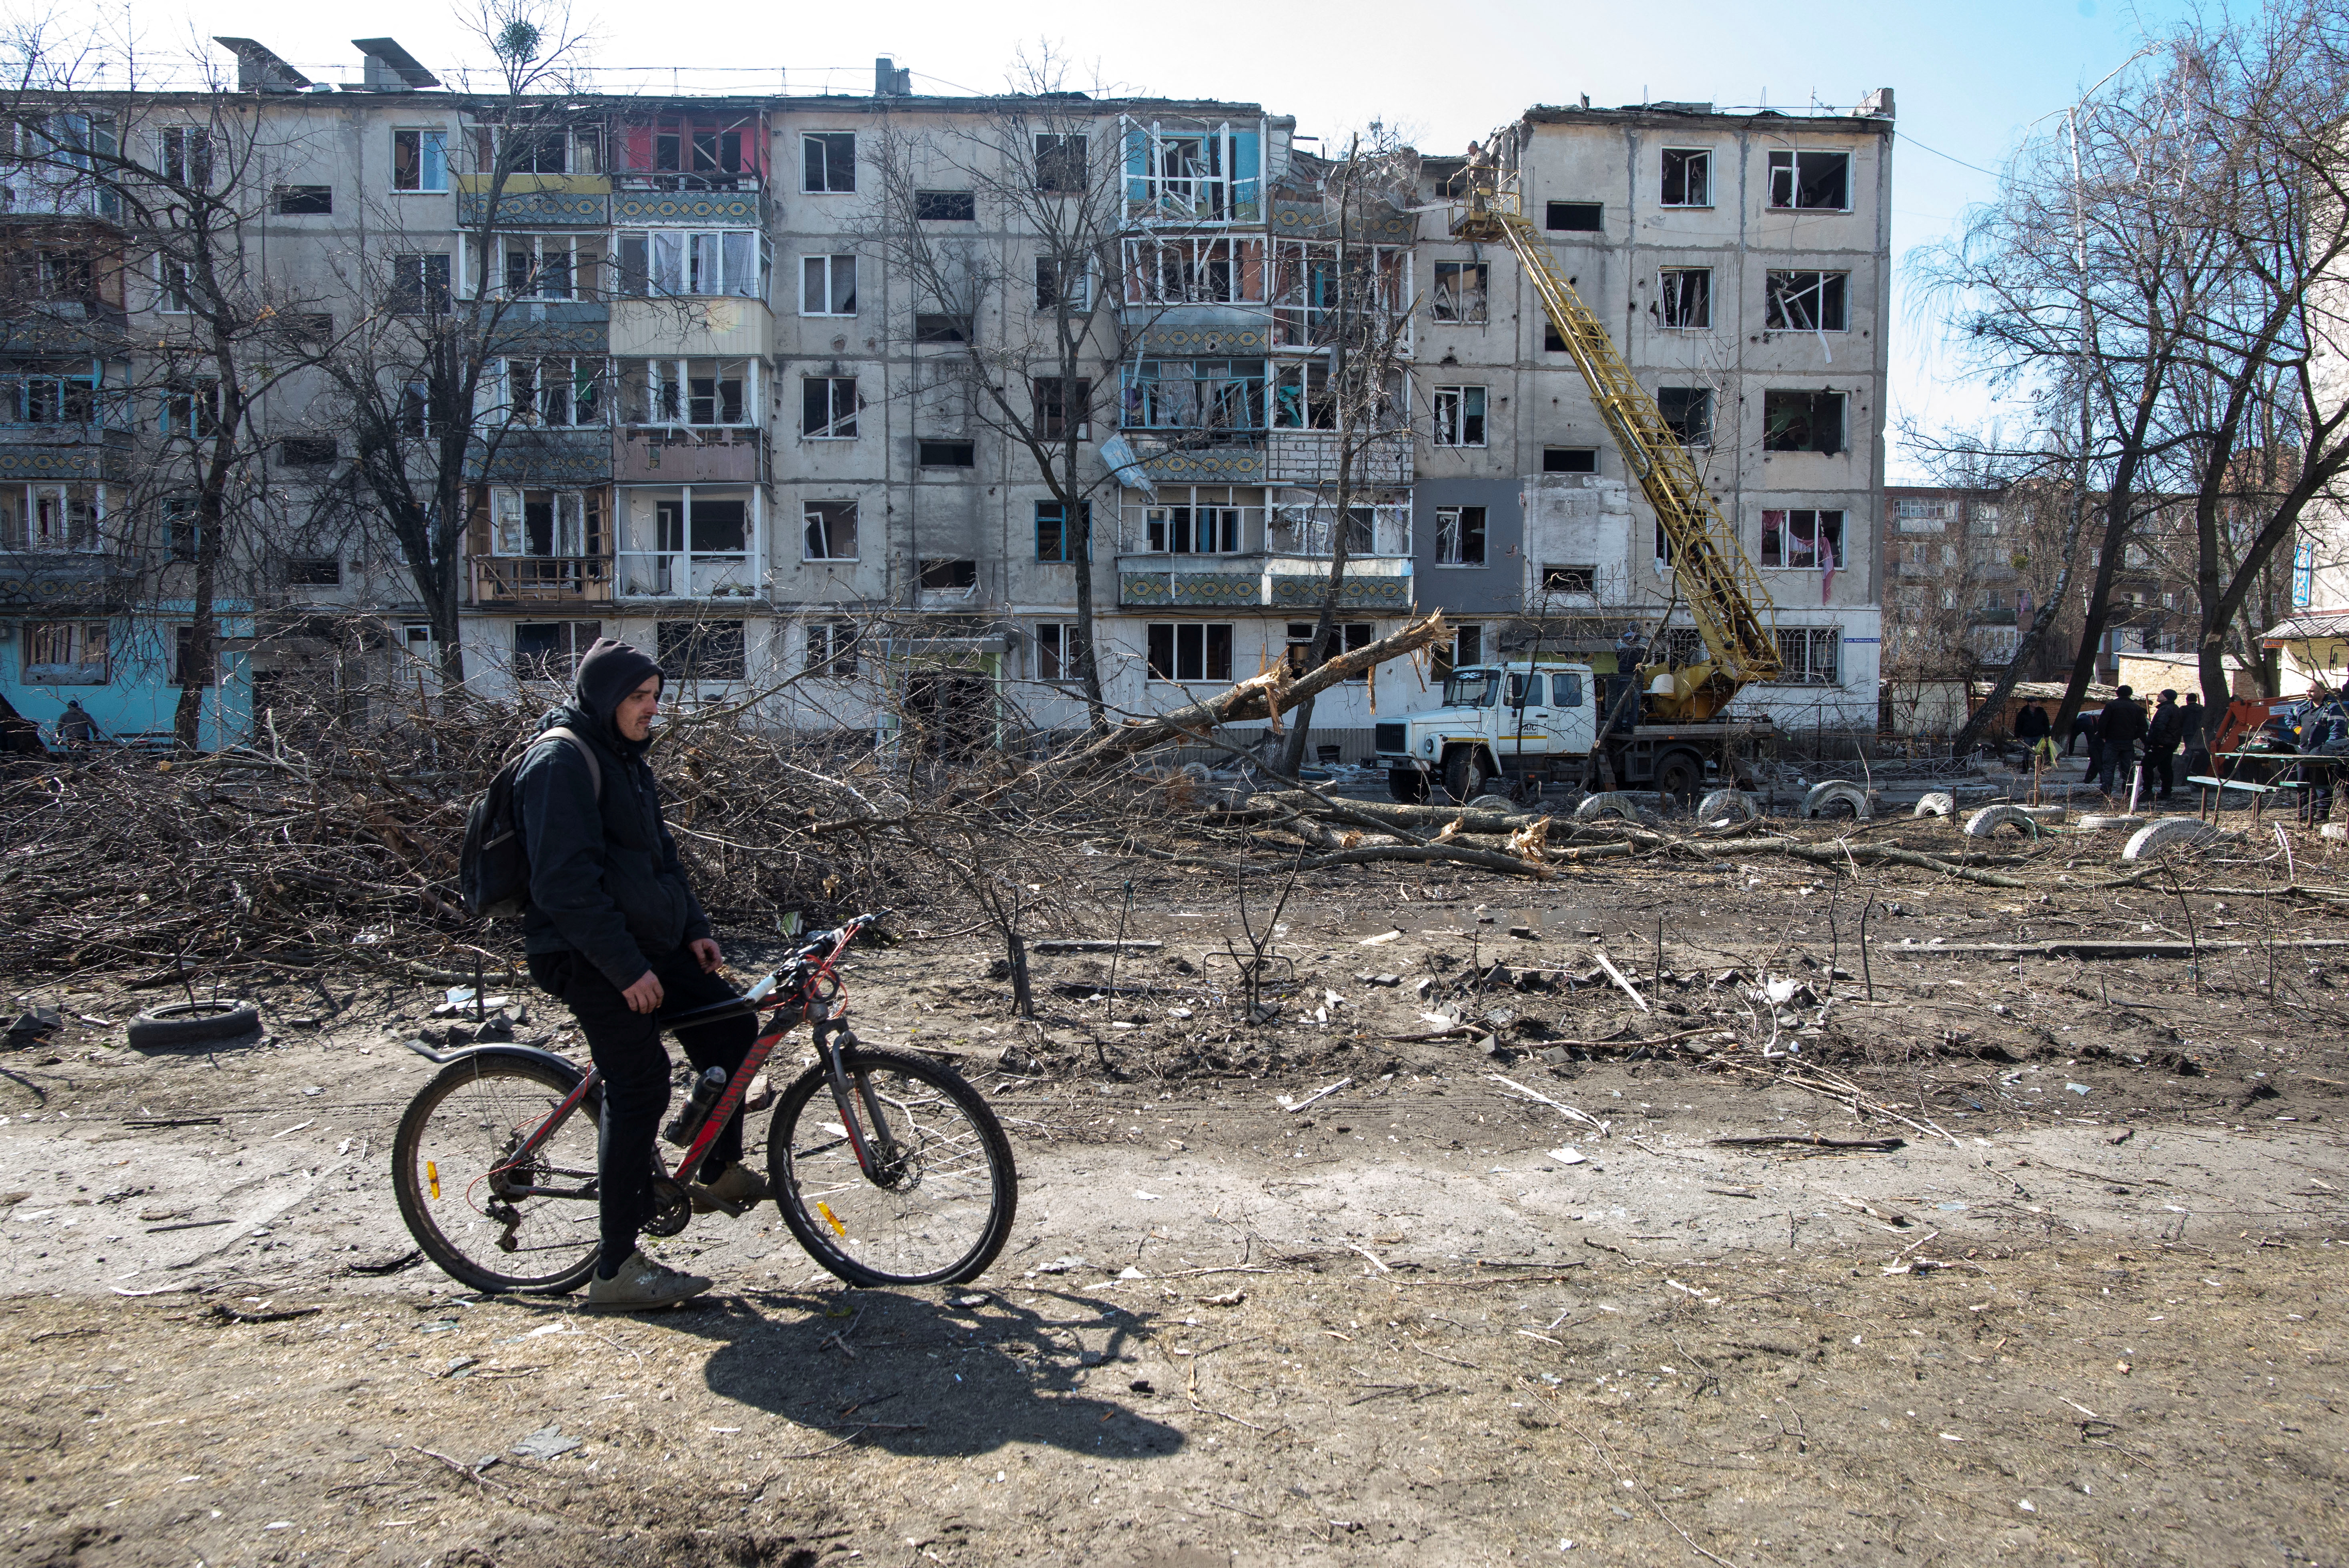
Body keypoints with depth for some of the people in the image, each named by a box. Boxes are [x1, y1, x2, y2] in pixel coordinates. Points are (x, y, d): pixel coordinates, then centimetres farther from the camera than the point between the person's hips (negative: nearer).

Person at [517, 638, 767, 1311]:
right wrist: (626, 970, -23)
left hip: (644, 941, 10)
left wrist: (694, 929, 12)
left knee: (729, 1026, 6)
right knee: (640, 1083, -13)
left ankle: (720, 1172, 23)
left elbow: (659, 853, 22)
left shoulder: (623, 758, 15)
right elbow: (566, 883, -23)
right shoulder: (562, 761, -16)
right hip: (587, 954, -10)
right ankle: (616, 1270, -6)